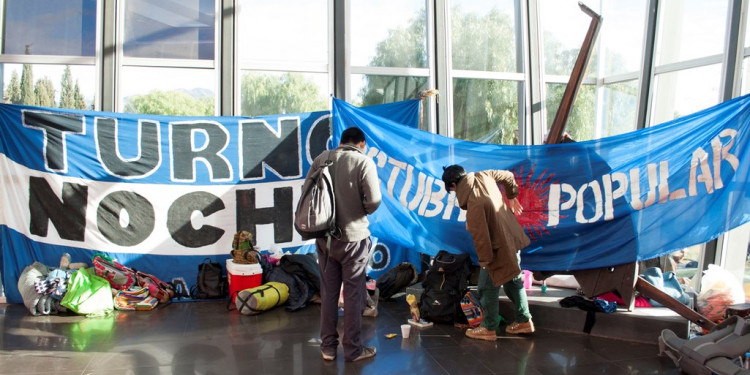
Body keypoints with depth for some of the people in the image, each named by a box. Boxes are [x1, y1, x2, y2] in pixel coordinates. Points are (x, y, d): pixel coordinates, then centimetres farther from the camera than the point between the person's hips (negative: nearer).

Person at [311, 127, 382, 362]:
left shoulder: (322, 159, 2)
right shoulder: (363, 161, -9)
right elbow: (373, 200, -16)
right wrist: (364, 211, 5)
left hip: (325, 237, 4)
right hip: (352, 237, -4)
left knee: (328, 293, 14)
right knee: (353, 294, 8)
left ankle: (328, 347, 23)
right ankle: (353, 349, 17)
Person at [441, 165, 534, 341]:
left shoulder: (473, 203, -30)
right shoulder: (483, 176, -6)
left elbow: (481, 235, -27)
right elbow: (508, 176, 13)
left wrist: (484, 260, -14)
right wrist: (512, 198, 26)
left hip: (499, 248, -9)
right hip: (512, 239, 9)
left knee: (488, 287, 5)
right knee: (513, 281, 21)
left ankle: (489, 328, 17)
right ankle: (524, 321, 33)